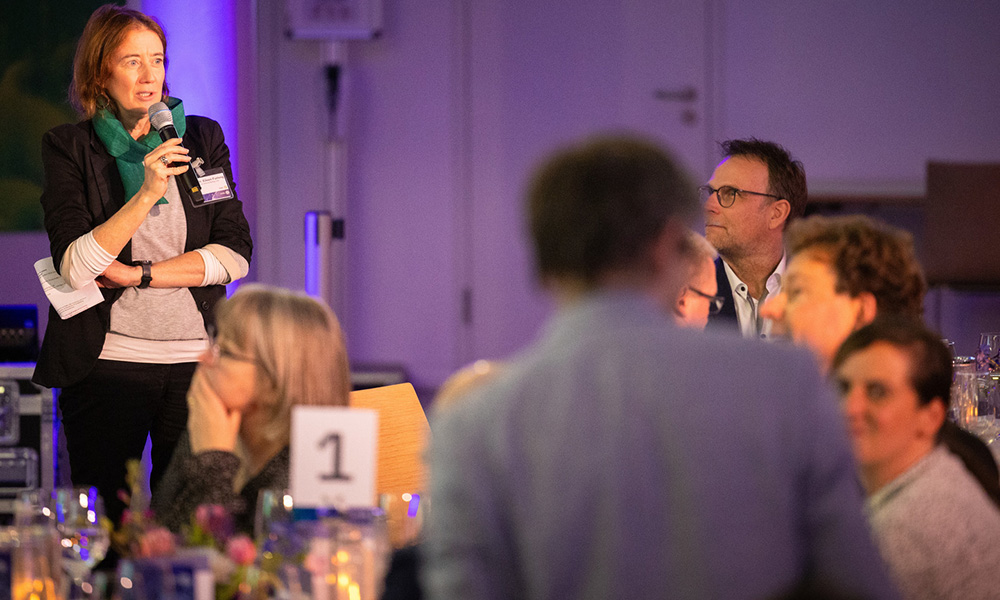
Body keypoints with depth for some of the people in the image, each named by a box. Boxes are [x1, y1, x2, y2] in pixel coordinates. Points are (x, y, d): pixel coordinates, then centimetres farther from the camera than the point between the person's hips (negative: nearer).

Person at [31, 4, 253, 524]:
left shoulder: (202, 138, 9)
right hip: (106, 360, -2)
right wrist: (147, 194, -19)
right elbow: (75, 267, -10)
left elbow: (235, 255, 1)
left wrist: (138, 274, -8)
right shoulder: (69, 148, 1)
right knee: (106, 523, 1)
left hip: (196, 359, 2)